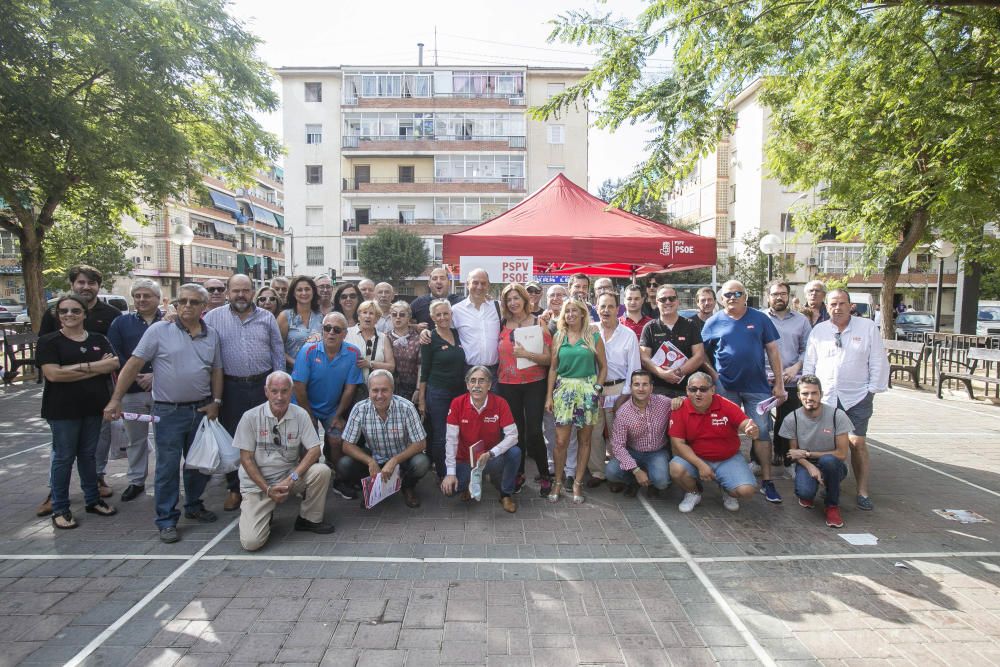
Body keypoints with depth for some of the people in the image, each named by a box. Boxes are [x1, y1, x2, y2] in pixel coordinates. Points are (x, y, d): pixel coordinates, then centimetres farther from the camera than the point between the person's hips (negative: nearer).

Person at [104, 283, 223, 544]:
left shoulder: (211, 335, 6)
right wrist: (116, 400, -11)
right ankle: (167, 520, 17)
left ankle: (194, 506, 35)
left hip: (201, 409, 4)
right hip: (169, 411, -4)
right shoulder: (159, 330, -6)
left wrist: (216, 402, 2)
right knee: (167, 467, 4)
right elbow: (133, 365, -7)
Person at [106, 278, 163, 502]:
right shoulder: (121, 323, 10)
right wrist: (135, 377, -9)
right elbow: (114, 354, 2)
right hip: (132, 391, 2)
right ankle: (136, 481, 25)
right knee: (136, 439, 12)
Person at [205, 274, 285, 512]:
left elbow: (278, 352, 7)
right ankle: (234, 488, 22)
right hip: (231, 387, -1)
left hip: (263, 385, 1)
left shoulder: (267, 318, 6)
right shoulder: (213, 318, 2)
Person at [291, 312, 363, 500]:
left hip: (334, 408, 1)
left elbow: (350, 388, -10)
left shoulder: (353, 353, -16)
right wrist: (308, 416, -12)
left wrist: (338, 416, -6)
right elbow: (299, 386, -17)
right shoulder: (308, 350, -20)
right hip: (307, 406, -1)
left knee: (337, 441, -9)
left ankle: (338, 480, 14)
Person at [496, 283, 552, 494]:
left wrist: (527, 354, -20)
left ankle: (544, 475, 15)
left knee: (534, 431, -4)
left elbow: (548, 359, -6)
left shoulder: (539, 324, -2)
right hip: (507, 385, 2)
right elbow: (498, 354, 14)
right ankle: (518, 473, 26)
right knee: (515, 431, 9)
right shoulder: (502, 325, 5)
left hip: (534, 384, -2)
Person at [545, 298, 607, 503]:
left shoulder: (594, 337, 3)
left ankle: (578, 483, 18)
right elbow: (553, 368, 9)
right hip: (564, 390, 1)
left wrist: (597, 389, -4)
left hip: (587, 390, 0)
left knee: (584, 440, 6)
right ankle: (558, 482, 14)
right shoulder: (558, 337, 7)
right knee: (561, 441, -2)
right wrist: (549, 396, 5)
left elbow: (603, 366, 7)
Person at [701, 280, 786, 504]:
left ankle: (766, 481, 13)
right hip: (725, 387, 0)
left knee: (762, 432, 3)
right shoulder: (713, 322, 2)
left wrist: (779, 384, 0)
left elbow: (773, 350, 4)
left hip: (757, 386, 0)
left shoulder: (760, 319, 3)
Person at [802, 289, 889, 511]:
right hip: (824, 397, 2)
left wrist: (873, 390, -1)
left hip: (857, 397, -2)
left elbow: (878, 363, 2)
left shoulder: (868, 327, 0)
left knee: (857, 443, -2)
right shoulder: (818, 330, 6)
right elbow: (809, 364, 10)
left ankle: (863, 491, 9)